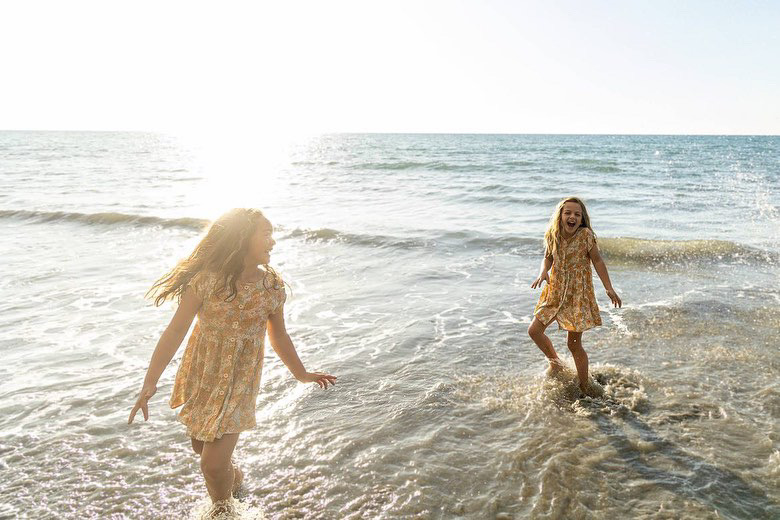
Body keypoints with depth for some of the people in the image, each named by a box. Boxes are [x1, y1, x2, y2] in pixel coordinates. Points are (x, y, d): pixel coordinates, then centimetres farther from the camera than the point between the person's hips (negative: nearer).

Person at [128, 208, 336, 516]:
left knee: (212, 464, -4)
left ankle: (221, 509, 31)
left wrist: (302, 375, 15)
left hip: (240, 384, 0)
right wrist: (150, 382, -18)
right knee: (201, 446, 21)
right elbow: (175, 331, -15)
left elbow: (279, 337, 6)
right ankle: (234, 477, 55)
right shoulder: (206, 279, -16)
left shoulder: (272, 286, -7)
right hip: (200, 376, 1)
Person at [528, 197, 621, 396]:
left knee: (574, 343, -1)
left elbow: (597, 261, -8)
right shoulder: (552, 235, -5)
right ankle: (555, 363, 30)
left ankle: (584, 385, 21)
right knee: (534, 330, 3)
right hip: (555, 291, 5)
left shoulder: (585, 235, -16)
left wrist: (609, 288, -11)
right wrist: (543, 272, -12)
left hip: (578, 293, -5)